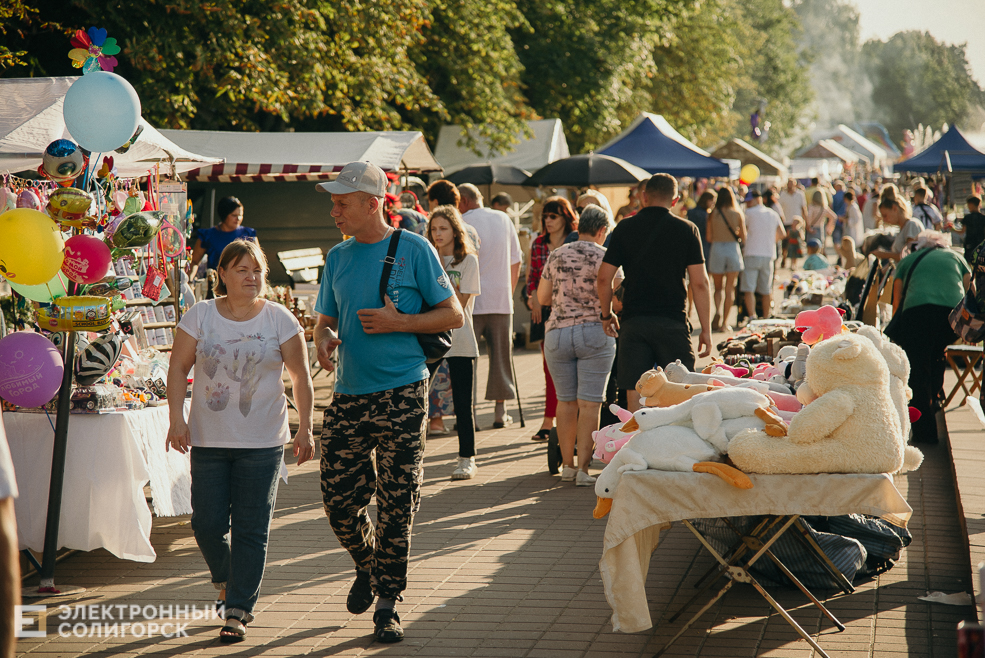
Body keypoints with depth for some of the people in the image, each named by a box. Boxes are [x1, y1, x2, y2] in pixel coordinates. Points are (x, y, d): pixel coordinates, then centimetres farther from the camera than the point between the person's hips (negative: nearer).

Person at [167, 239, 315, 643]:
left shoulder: (280, 320, 0)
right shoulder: (200, 316, 1)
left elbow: (301, 377, 3)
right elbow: (178, 368, 3)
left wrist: (304, 428, -1)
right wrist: (177, 418, -8)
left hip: (262, 443, -1)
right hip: (209, 439, 1)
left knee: (251, 530, -2)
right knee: (207, 523, 2)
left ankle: (238, 610, 6)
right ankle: (224, 581, 32)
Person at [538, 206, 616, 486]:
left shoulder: (556, 256, 7)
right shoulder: (605, 257, -4)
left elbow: (542, 297, 13)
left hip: (557, 333, 4)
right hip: (595, 333, -4)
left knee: (565, 400, 13)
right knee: (590, 403, -2)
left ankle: (567, 465, 16)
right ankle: (583, 469, -4)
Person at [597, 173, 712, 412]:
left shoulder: (624, 228, 4)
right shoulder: (687, 230, 2)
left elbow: (604, 278, 2)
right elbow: (699, 282, -2)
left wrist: (607, 315, 17)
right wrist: (706, 330, 2)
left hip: (634, 322, 1)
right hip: (673, 322, -1)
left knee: (634, 394, 3)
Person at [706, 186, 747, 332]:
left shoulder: (713, 214, -2)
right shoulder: (738, 214, -1)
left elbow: (709, 238, -2)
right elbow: (743, 236, 1)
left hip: (717, 249, 0)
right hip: (733, 249, 0)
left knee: (718, 287, 11)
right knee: (730, 288, 7)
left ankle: (718, 311, -16)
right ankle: (725, 322, 7)